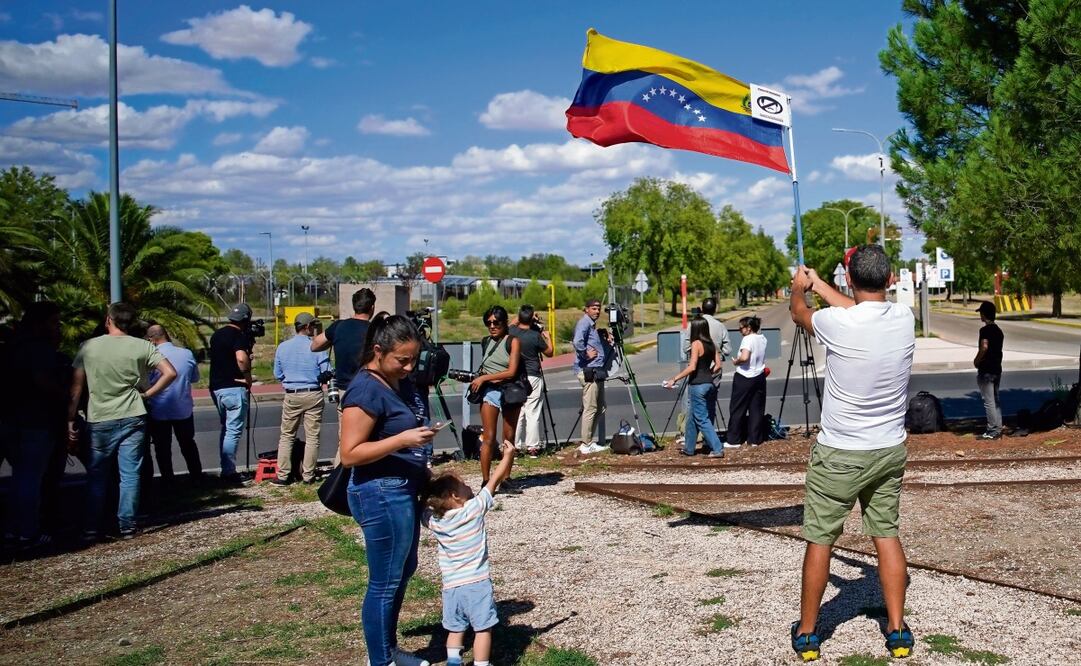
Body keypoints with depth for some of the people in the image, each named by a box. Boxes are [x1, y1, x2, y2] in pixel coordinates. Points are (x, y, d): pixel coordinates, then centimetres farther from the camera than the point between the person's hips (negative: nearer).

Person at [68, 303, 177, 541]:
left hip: (99, 421, 0)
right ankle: (127, 526, 7)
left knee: (96, 477, 11)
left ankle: (91, 529, 12)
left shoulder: (89, 347, -1)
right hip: (132, 419, 0)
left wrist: (70, 420, 5)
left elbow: (76, 387, -1)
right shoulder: (142, 347, -2)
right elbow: (170, 373, -10)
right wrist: (147, 394, 0)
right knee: (130, 474, 6)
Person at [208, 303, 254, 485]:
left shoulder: (216, 335, 14)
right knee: (234, 431, -4)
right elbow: (241, 358, -30)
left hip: (216, 387, 8)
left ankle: (226, 470, 21)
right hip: (234, 388, -8)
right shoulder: (239, 336, -13)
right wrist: (247, 375, -16)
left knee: (226, 429, 18)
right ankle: (229, 472, -6)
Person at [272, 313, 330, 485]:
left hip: (291, 396, 3)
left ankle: (283, 475, 9)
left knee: (287, 435, 11)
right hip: (313, 395, -3)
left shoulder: (282, 347, 2)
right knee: (312, 437, 5)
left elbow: (277, 374, 10)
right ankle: (308, 475, 8)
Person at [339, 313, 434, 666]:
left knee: (404, 571, 21)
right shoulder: (366, 389, -21)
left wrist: (423, 470, 16)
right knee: (385, 582, 2)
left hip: (404, 490, 10)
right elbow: (349, 454, -24)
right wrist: (402, 440, -29)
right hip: (381, 495, -10)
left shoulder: (401, 382, 6)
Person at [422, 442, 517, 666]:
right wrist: (508, 455, 7)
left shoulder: (433, 520, -2)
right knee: (483, 629, 3)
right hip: (478, 583, -4)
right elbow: (495, 480, -2)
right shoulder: (475, 508, -10)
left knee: (455, 629, 18)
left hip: (451, 587, 4)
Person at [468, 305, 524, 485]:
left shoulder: (513, 341, -3)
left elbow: (511, 372, -11)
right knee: (488, 438, -7)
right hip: (490, 390, 2)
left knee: (509, 438, 4)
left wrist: (484, 378, -10)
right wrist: (479, 379, 0)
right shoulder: (485, 342, 11)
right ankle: (486, 482, -7)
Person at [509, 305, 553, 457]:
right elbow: (549, 353, 2)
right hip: (533, 377, -4)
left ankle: (516, 446, 12)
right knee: (533, 413, 0)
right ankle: (532, 447, 1)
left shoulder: (511, 332, -2)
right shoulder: (536, 336, -13)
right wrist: (548, 337, 15)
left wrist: (519, 319, 27)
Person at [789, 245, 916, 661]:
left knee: (820, 540, 7)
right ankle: (898, 632, 20)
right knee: (886, 535, 15)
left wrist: (798, 288, 27)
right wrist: (819, 285, 27)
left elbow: (799, 314, 4)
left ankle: (806, 634, 19)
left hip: (839, 455, -4)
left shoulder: (836, 323, -20)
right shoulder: (904, 318, -7)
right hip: (890, 451, 4)